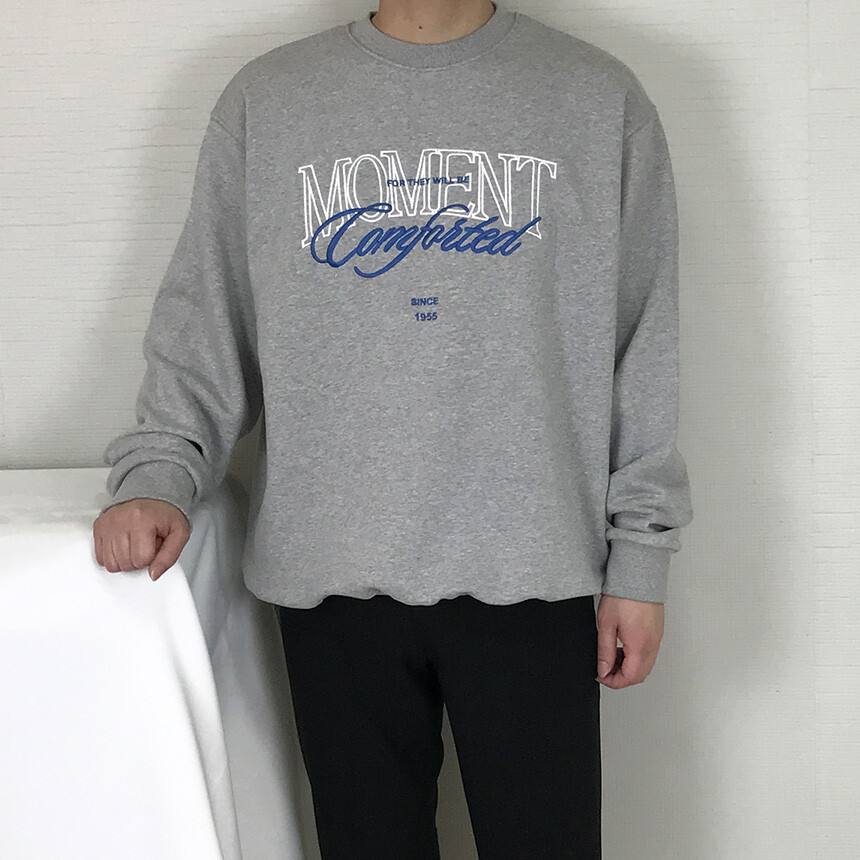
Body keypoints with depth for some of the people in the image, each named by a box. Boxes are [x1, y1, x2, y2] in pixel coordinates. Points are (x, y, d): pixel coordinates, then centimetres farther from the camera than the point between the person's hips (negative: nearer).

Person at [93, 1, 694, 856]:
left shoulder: (602, 100, 4)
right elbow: (204, 321, 6)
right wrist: (160, 472, -10)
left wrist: (639, 559, 1)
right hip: (328, 571, 1)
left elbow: (642, 346, 3)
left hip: (529, 570, -1)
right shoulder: (263, 100, 7)